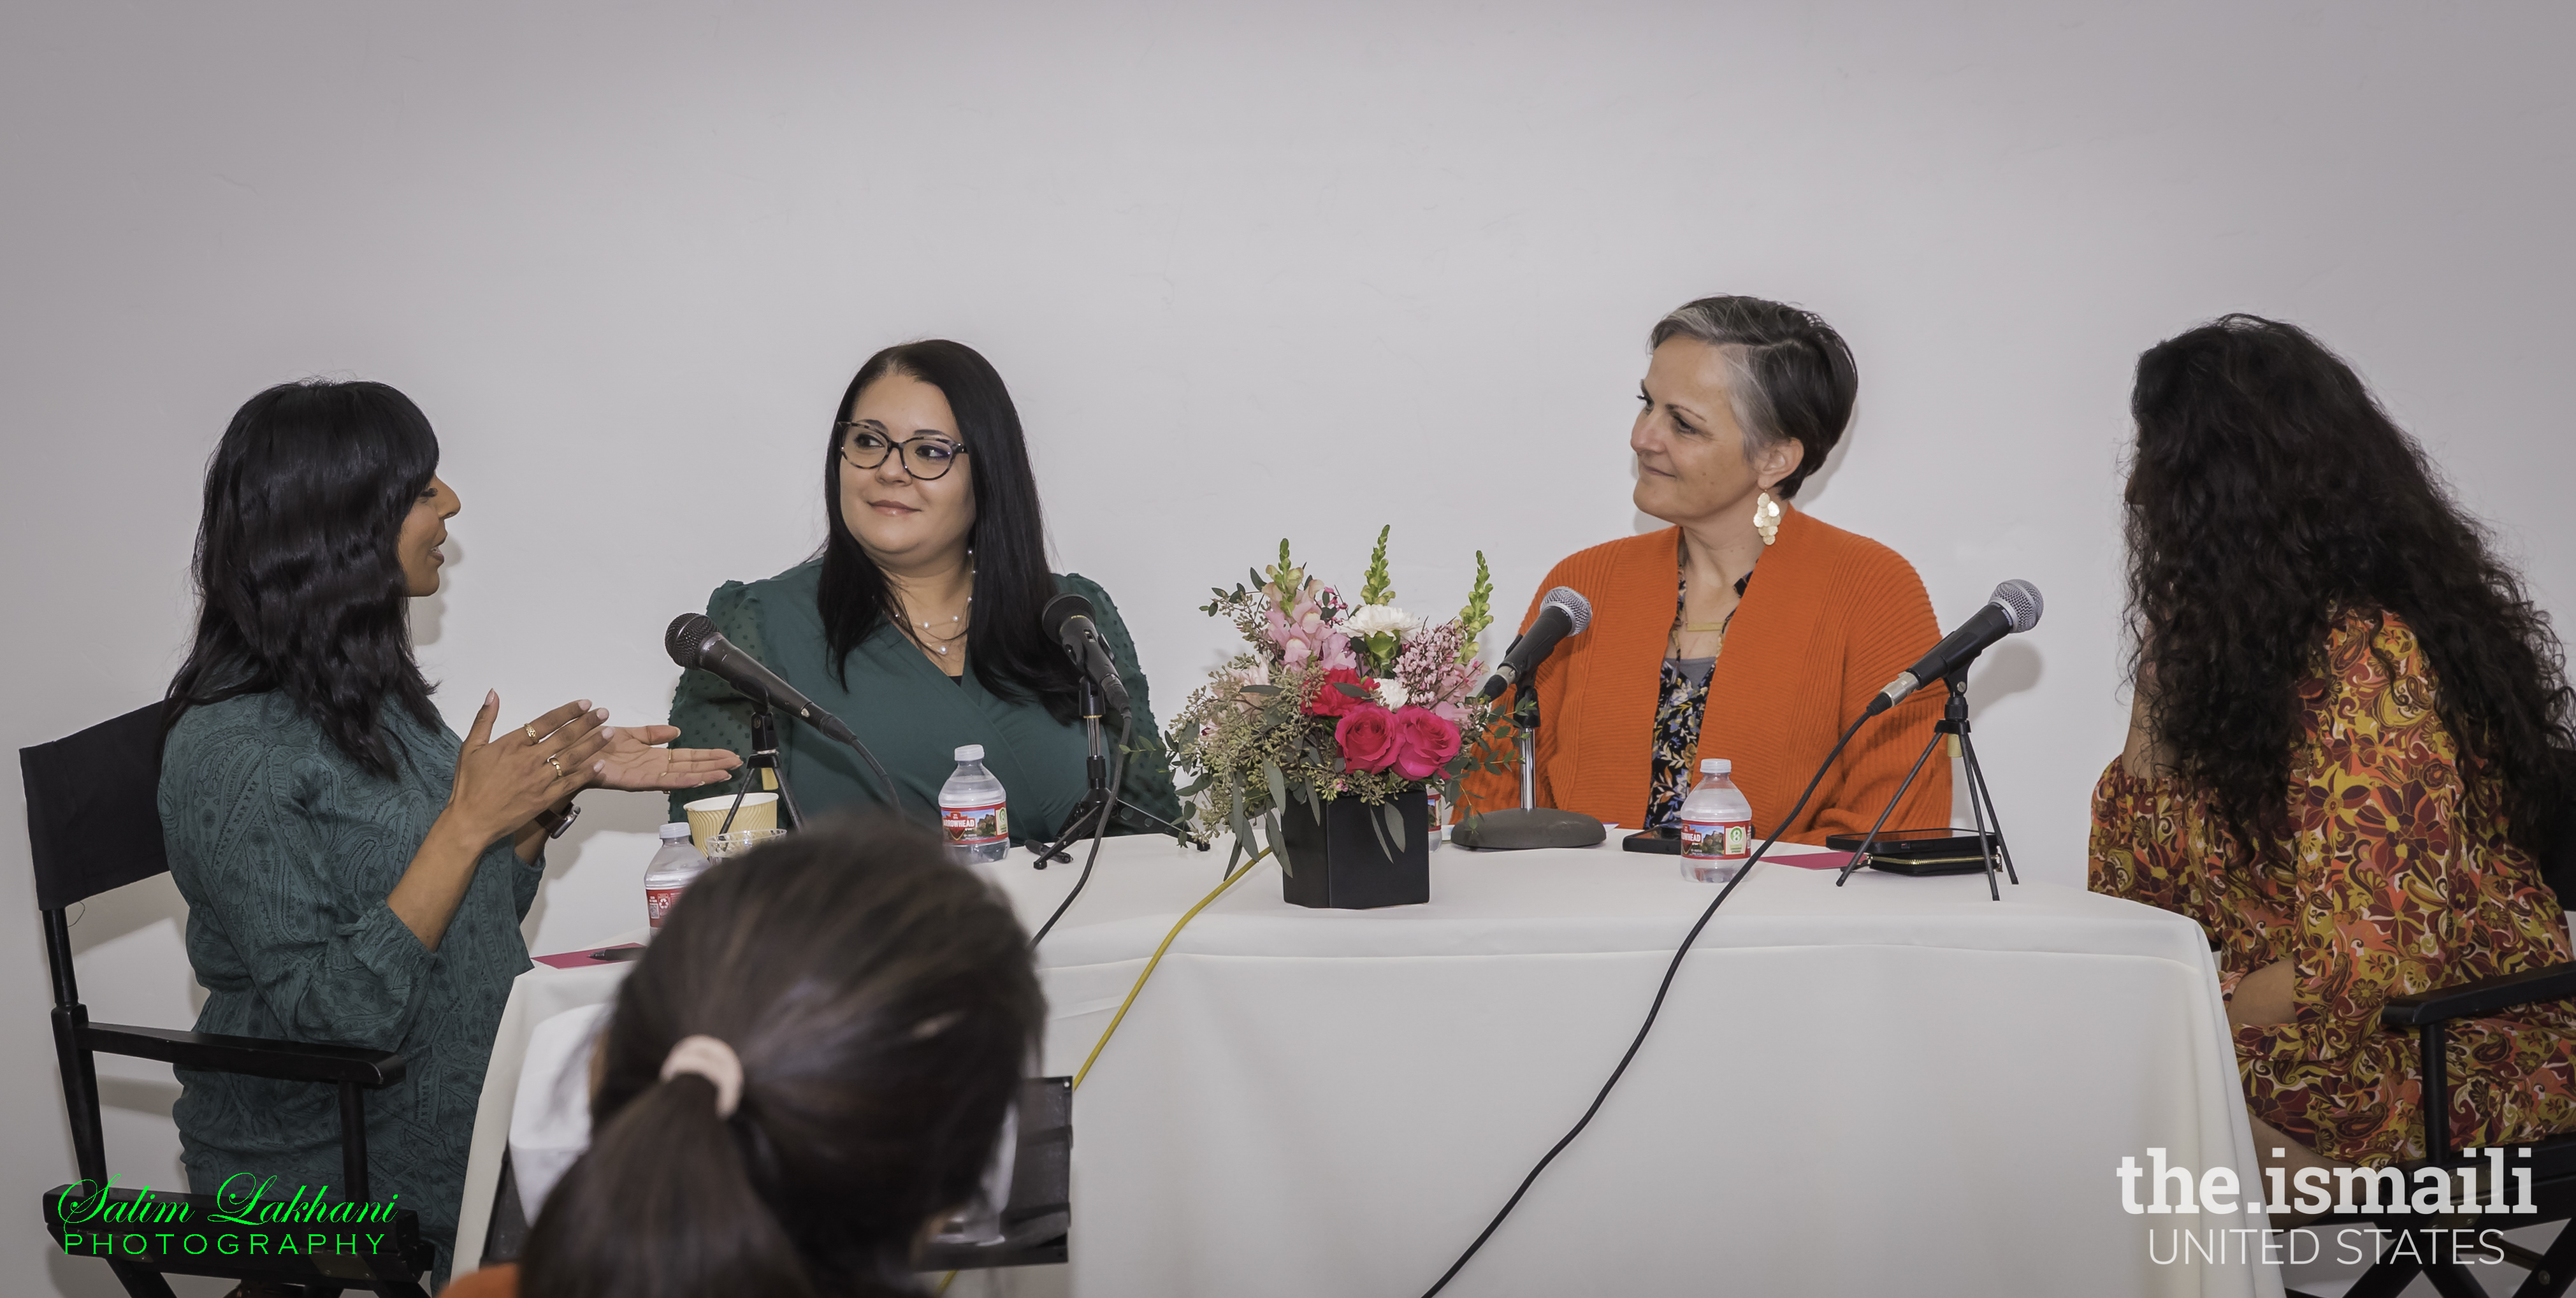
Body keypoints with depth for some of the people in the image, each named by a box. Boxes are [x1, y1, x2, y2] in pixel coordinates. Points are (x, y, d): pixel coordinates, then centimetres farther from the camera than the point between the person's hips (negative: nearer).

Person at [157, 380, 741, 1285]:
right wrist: (468, 824, -24)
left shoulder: (368, 691, 8)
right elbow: (332, 1016, -23)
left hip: (469, 1101, 8)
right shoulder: (231, 750, -18)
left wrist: (563, 785, 0)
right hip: (327, 1168, -7)